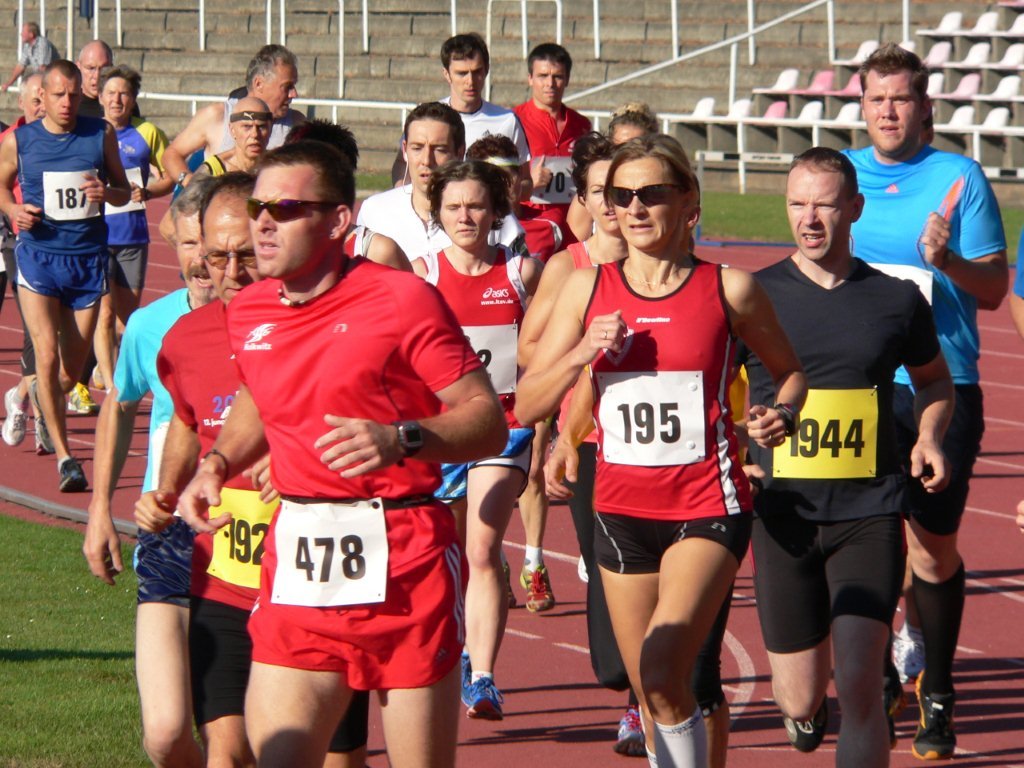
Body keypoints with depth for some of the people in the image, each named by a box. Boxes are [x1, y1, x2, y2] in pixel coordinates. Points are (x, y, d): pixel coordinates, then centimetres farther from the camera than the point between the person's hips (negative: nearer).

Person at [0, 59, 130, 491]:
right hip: (38, 256, -2)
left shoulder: (101, 136, 2)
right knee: (47, 355, -16)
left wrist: (107, 193, -13)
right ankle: (64, 456, -12)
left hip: (88, 257, 2)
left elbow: (124, 191, 11)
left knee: (73, 368, 8)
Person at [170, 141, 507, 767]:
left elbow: (488, 421, -8)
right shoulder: (248, 314, 10)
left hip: (402, 562, -5)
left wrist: (401, 441, -25)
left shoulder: (400, 300, -7)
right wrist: (217, 464, 13)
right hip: (295, 566, 5)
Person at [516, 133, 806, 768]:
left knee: (663, 677, -21)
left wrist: (782, 415, -9)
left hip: (708, 506, -4)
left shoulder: (728, 290, -3)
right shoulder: (587, 289, 4)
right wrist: (581, 353, -13)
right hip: (622, 509, 4)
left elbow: (790, 370, 12)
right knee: (651, 695, 10)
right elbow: (528, 406, 4)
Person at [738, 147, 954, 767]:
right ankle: (806, 709, 45)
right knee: (800, 699, 7)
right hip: (784, 517, 0)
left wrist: (930, 438, 3)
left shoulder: (897, 300, 5)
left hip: (870, 517, 0)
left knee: (857, 680, -18)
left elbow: (934, 381, 23)